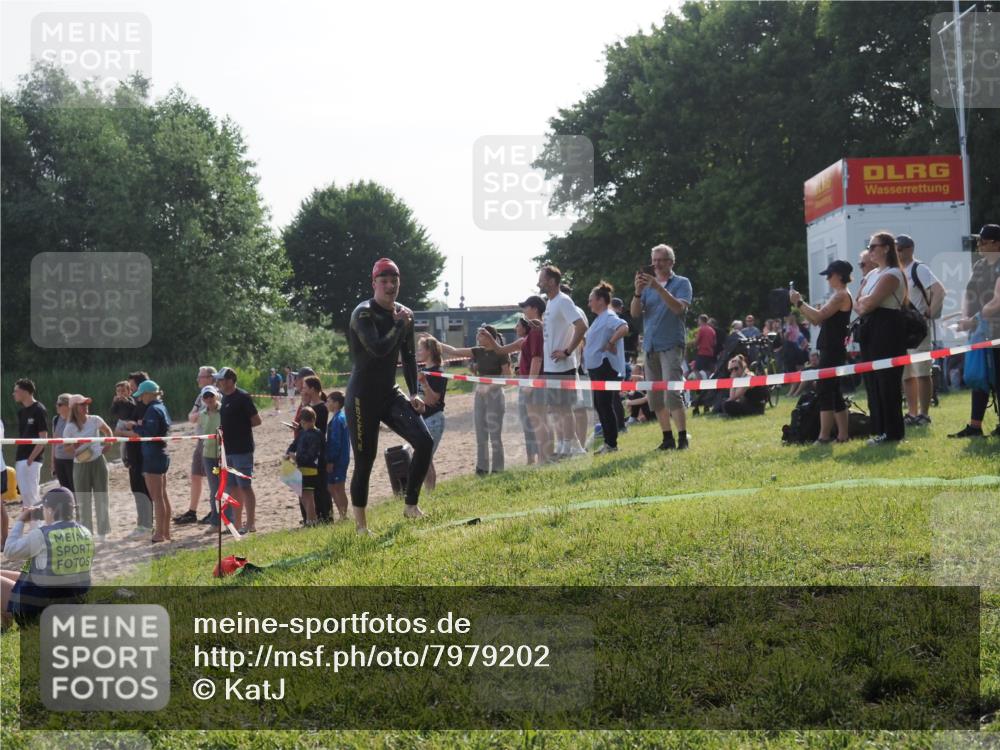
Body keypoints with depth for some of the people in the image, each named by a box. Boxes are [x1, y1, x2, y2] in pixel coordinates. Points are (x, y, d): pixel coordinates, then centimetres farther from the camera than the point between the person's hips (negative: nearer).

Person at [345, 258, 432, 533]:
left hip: (390, 394, 6)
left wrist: (413, 394, 7)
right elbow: (379, 349, -30)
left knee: (425, 442, -9)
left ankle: (411, 505, 4)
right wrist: (400, 325, -17)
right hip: (362, 397, -6)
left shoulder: (403, 313, 8)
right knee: (365, 462, -4)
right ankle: (360, 524, 8)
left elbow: (408, 356, 17)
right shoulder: (363, 313, -14)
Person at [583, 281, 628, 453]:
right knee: (599, 406, 12)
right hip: (596, 368, 11)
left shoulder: (609, 317, -14)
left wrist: (611, 344, -24)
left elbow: (624, 328, -32)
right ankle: (608, 442, 16)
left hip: (605, 367, -11)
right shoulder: (599, 318, 18)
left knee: (605, 405, -8)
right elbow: (589, 339, 33)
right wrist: (585, 342, 14)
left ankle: (612, 444, -4)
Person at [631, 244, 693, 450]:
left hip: (671, 345, -6)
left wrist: (659, 288, -22)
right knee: (655, 396, 5)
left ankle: (682, 438, -14)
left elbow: (679, 308, -15)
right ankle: (667, 438, 12)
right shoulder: (648, 285, 15)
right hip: (650, 346, 6)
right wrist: (638, 291, -12)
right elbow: (635, 313, 5)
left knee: (672, 393, -16)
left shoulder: (682, 283, 2)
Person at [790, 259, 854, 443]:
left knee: (824, 391, -12)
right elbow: (817, 320, 17)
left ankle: (824, 436, -15)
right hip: (831, 351, 10)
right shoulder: (837, 296, 18)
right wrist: (801, 305, 9)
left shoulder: (841, 295, -12)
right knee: (833, 393, 11)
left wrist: (799, 302, -12)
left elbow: (819, 316, -21)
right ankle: (842, 435, 13)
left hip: (833, 351, -10)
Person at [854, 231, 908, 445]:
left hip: (887, 332, -9)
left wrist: (863, 302, 1)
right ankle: (880, 429, 14)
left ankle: (892, 431, -3)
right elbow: (858, 304, 15)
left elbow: (871, 302, -18)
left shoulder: (891, 275, -10)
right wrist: (864, 304, -6)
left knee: (887, 382, -7)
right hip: (871, 331, 9)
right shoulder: (872, 275, 18)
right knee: (873, 382, 9)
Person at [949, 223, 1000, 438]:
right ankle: (975, 426, 15)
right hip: (980, 331, 8)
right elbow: (969, 293, 14)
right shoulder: (979, 265, 13)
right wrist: (966, 318, -2)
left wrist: (975, 319, -17)